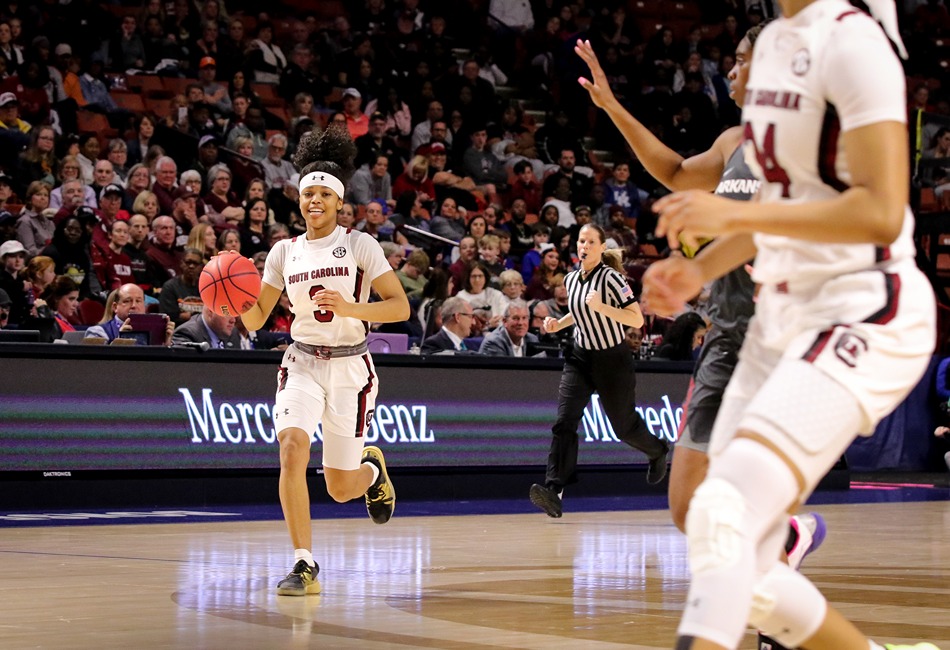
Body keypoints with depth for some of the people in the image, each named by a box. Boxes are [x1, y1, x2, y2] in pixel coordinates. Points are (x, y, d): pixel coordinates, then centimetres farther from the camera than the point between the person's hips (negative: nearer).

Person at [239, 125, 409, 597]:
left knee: (341, 489, 5)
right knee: (292, 446, -27)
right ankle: (304, 564, -21)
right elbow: (256, 319, 9)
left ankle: (371, 468, 44)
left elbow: (401, 307, -9)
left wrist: (349, 308, -24)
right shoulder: (285, 251, 6)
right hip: (302, 364, 2)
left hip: (349, 367, -2)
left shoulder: (359, 245, -4)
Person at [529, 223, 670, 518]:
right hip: (580, 358, 5)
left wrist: (602, 307, -30)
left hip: (613, 361, -5)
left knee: (624, 426, 10)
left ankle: (658, 451, 45)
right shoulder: (571, 279, 4)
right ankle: (553, 492, -24)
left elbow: (637, 319, -19)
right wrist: (559, 323, 5)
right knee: (564, 422, -15)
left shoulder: (611, 277, -15)